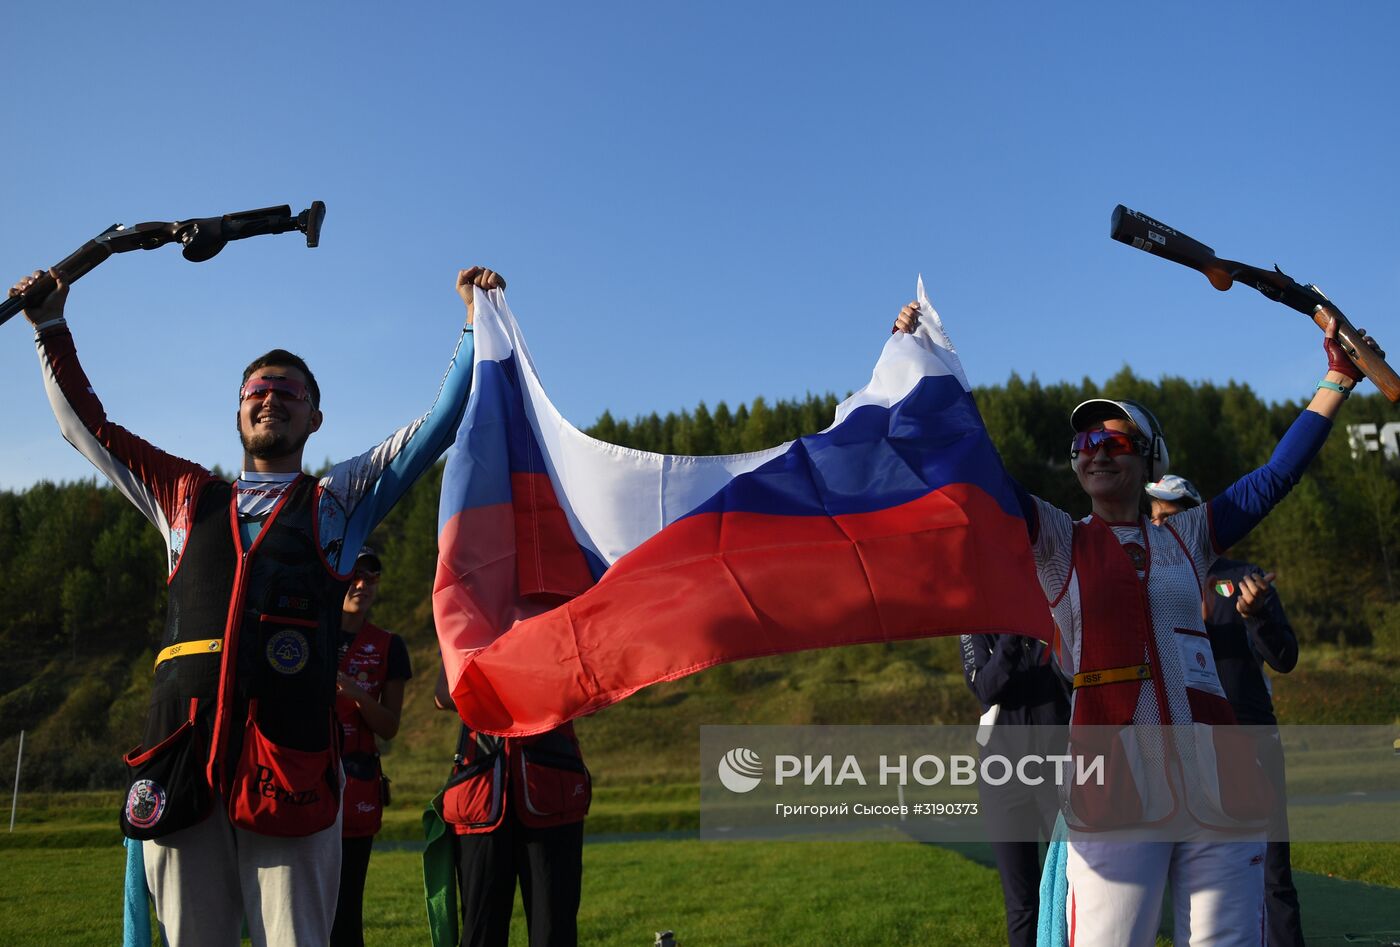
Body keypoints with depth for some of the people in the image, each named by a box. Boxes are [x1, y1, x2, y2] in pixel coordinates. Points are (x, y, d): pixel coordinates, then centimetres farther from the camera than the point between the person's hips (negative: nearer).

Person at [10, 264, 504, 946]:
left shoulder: (339, 500, 17)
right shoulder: (187, 498, 24)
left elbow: (440, 422, 14)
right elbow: (86, 425, 33)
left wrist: (478, 318, 14)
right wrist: (51, 328, 33)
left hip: (291, 760, -2)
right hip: (180, 755, 3)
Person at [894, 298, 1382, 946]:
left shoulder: (1185, 537, 17)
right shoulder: (1057, 541, 10)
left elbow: (1277, 475, 18)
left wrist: (1339, 378, 20)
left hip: (1216, 780, 3)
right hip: (1118, 788, -3)